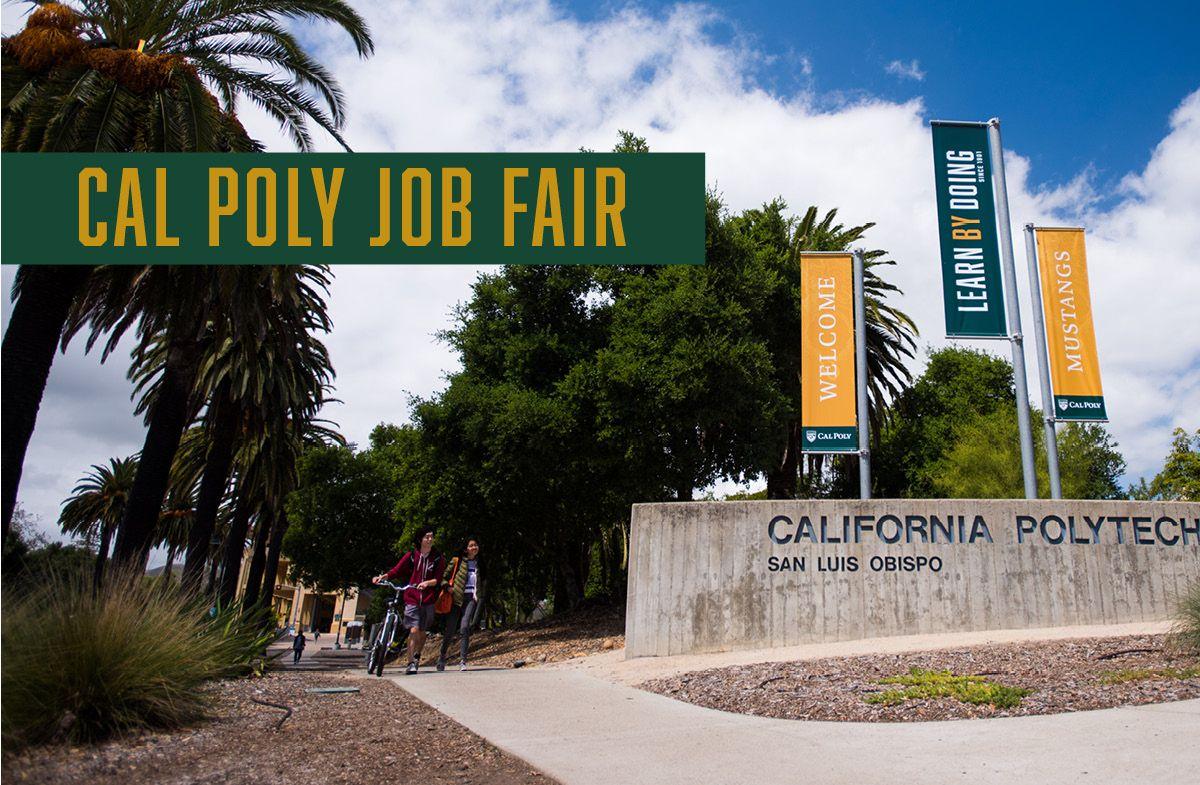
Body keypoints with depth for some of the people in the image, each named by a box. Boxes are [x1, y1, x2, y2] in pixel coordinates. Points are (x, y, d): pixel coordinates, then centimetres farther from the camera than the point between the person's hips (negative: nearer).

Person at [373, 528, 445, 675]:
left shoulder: (438, 559, 3)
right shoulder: (411, 556, 3)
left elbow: (439, 579, -4)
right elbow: (396, 571, 1)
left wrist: (427, 583, -23)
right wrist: (382, 577, -16)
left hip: (428, 600, 1)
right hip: (412, 599, -1)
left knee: (422, 632, 10)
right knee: (414, 630, -14)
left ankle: (417, 656, 35)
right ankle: (411, 663, -7)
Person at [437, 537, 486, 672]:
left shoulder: (479, 563, 13)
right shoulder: (457, 561, 2)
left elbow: (482, 582, 23)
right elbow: (444, 576, 4)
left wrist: (479, 597, 13)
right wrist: (448, 587, -13)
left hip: (471, 598, 2)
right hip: (456, 598, -2)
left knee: (464, 628, -14)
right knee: (450, 629, 4)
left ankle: (462, 661, -13)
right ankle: (442, 657, 25)